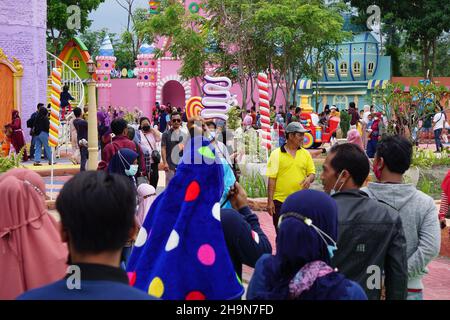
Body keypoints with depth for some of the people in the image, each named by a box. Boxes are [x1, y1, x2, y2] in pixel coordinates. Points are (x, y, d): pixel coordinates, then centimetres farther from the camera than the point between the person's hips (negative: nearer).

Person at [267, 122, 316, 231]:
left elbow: (312, 173, 12)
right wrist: (270, 201, -7)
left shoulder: (305, 154, 8)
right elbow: (271, 179, -3)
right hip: (280, 201, -3)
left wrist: (309, 179, -13)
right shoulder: (276, 154, -2)